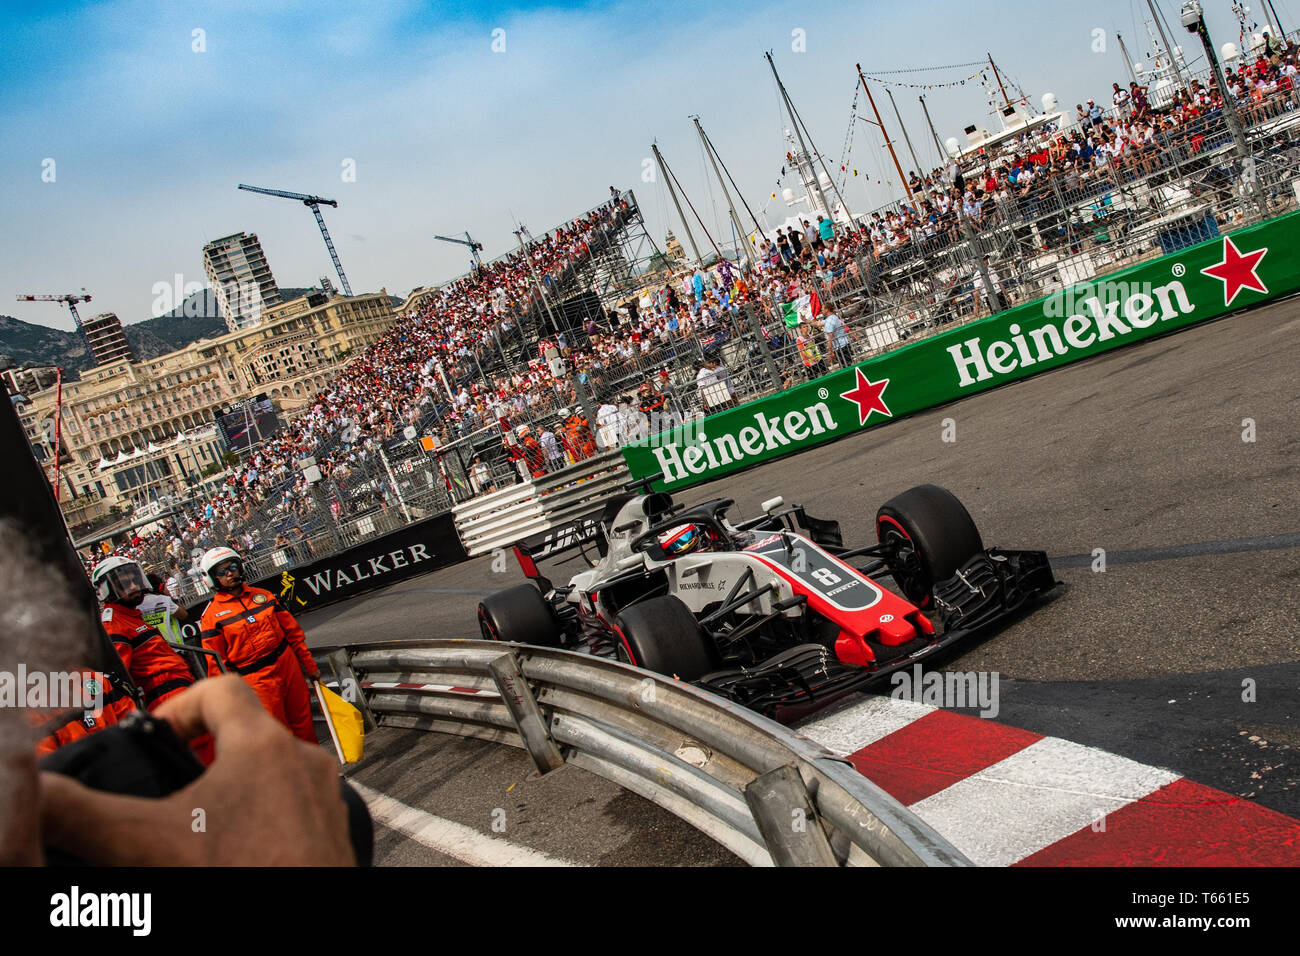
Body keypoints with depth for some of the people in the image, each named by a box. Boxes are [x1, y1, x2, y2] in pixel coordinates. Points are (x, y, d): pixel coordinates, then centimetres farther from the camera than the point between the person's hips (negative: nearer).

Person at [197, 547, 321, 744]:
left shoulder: (263, 596, 8)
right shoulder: (212, 615, -4)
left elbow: (293, 632, 12)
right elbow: (216, 663, -4)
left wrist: (310, 666, 12)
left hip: (288, 666, 4)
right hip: (255, 680, -4)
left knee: (303, 722, 11)